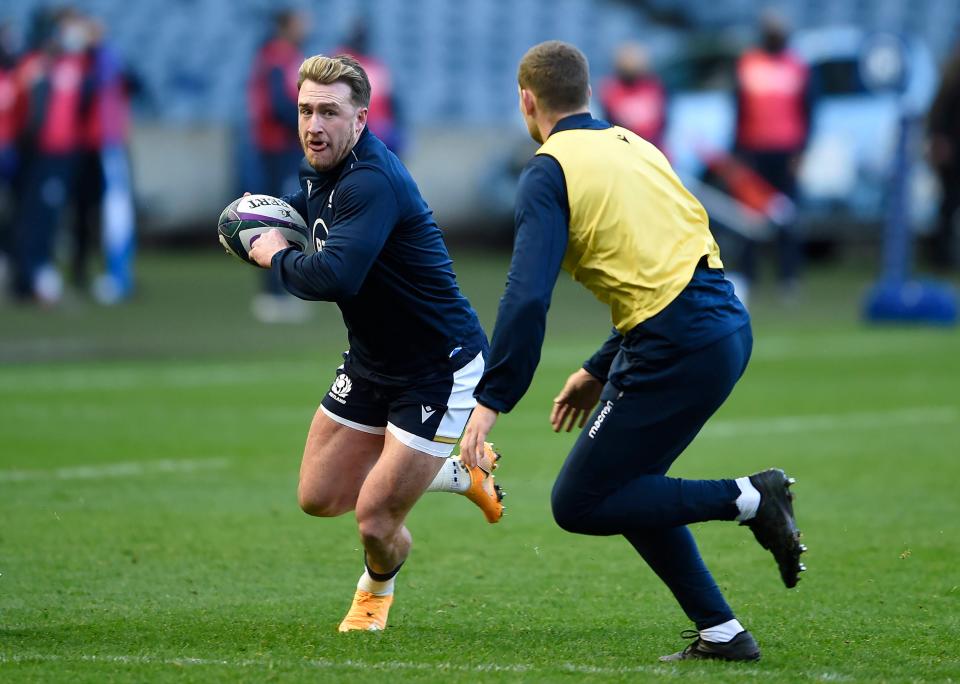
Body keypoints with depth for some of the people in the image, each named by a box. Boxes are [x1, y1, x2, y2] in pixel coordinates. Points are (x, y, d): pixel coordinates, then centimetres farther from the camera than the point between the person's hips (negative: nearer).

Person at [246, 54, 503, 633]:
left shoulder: (372, 182, -30)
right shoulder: (319, 171, -1)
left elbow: (334, 278, -44)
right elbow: (303, 211, 25)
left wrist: (277, 257, -23)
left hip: (440, 369, -9)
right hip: (372, 363, 9)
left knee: (375, 520, -8)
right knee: (319, 498, 11)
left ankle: (377, 589, 29)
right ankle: (463, 471, 30)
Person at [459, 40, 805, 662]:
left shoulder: (549, 172, -6)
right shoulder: (634, 146, 20)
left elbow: (528, 297, -17)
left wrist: (491, 401, -14)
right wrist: (600, 371, 30)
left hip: (681, 348, -9)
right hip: (726, 324, 9)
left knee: (579, 505, 1)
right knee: (629, 490, 20)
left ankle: (748, 499, -5)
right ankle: (722, 634, 16)